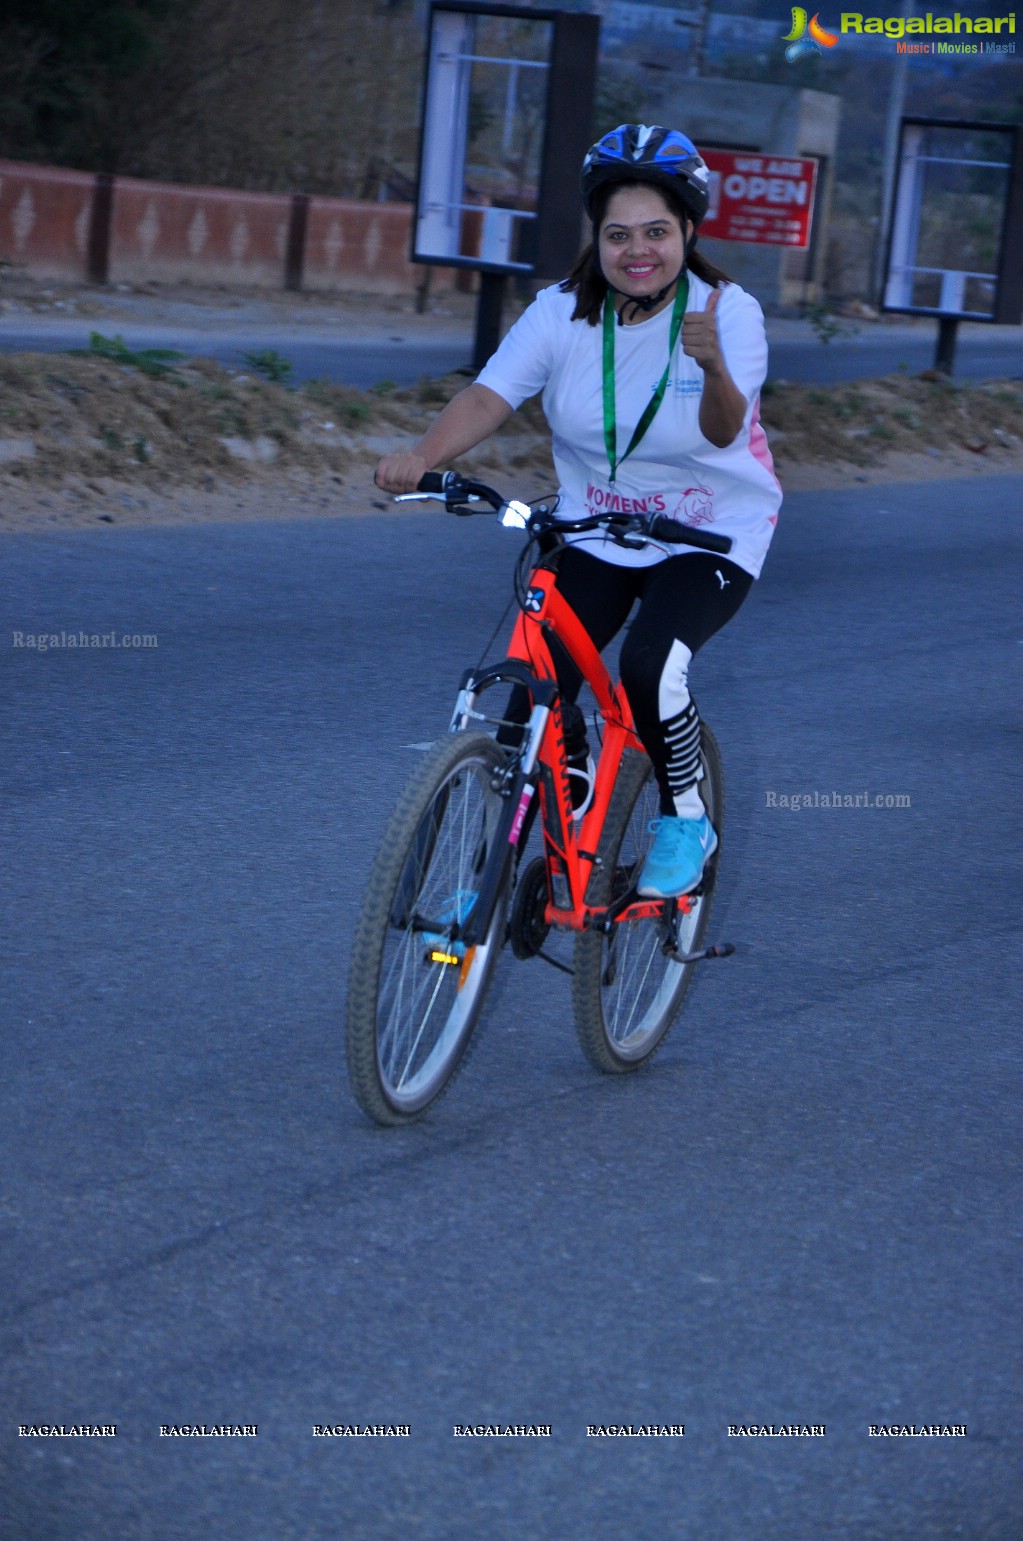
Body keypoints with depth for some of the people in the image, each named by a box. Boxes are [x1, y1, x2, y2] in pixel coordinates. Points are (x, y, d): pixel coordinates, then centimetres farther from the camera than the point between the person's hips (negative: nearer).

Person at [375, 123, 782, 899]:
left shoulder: (728, 311, -18)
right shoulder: (562, 313, -10)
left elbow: (724, 431, -33)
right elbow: (488, 397, -21)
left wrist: (713, 366, -55)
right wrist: (421, 458, -41)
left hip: (711, 535, -3)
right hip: (596, 533, 3)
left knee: (652, 667, -27)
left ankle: (687, 820, -1)